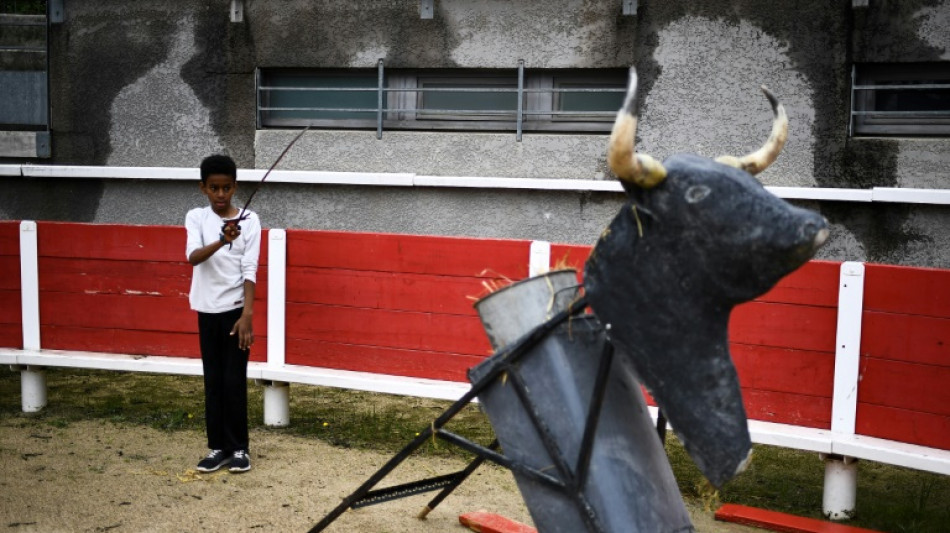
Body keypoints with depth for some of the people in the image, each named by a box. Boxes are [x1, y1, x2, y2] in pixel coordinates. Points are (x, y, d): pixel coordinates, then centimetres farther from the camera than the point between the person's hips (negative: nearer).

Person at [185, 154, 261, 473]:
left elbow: (249, 270, -8)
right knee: (213, 381, 8)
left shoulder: (249, 220, -3)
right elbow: (193, 257, -18)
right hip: (208, 310, 2)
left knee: (234, 380, 0)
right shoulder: (196, 218, 0)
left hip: (235, 309, -2)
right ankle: (218, 447, 18)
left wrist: (247, 315, -16)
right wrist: (221, 242, -38)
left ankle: (239, 448, 12)